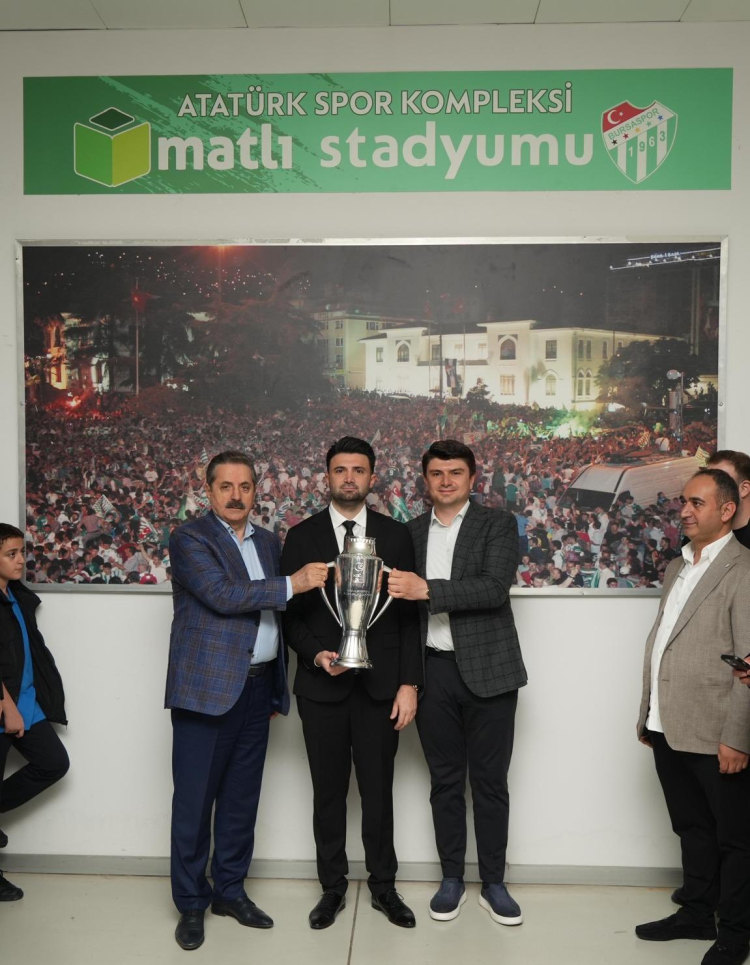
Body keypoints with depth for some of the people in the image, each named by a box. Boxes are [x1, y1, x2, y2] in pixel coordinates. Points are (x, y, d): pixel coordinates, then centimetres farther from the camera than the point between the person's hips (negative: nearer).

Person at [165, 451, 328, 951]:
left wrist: (279, 687, 14)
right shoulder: (190, 540, -6)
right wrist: (291, 585, -22)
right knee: (194, 800, 3)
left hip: (257, 688, 6)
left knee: (242, 797, 13)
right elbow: (223, 595, -21)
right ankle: (191, 903, 20)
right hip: (207, 687, -5)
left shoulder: (269, 542, 13)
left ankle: (230, 890, 29)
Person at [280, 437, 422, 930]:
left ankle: (384, 886, 29)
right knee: (329, 792, 12)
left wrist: (409, 683, -5)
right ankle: (333, 888, 29)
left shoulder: (396, 535, 2)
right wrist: (315, 654, -14)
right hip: (321, 686, 0)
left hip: (379, 685, 0)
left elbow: (409, 615, 1)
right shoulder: (302, 536, 2)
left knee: (378, 791, 9)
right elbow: (291, 613, 3)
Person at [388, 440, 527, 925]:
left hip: (488, 669, -3)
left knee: (490, 781, 7)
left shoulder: (498, 524, -2)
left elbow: (494, 588, -17)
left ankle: (494, 883, 22)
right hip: (433, 670, 3)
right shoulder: (411, 532, 9)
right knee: (445, 780, 12)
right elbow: (405, 597, 12)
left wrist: (426, 589, -24)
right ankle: (452, 880, 26)